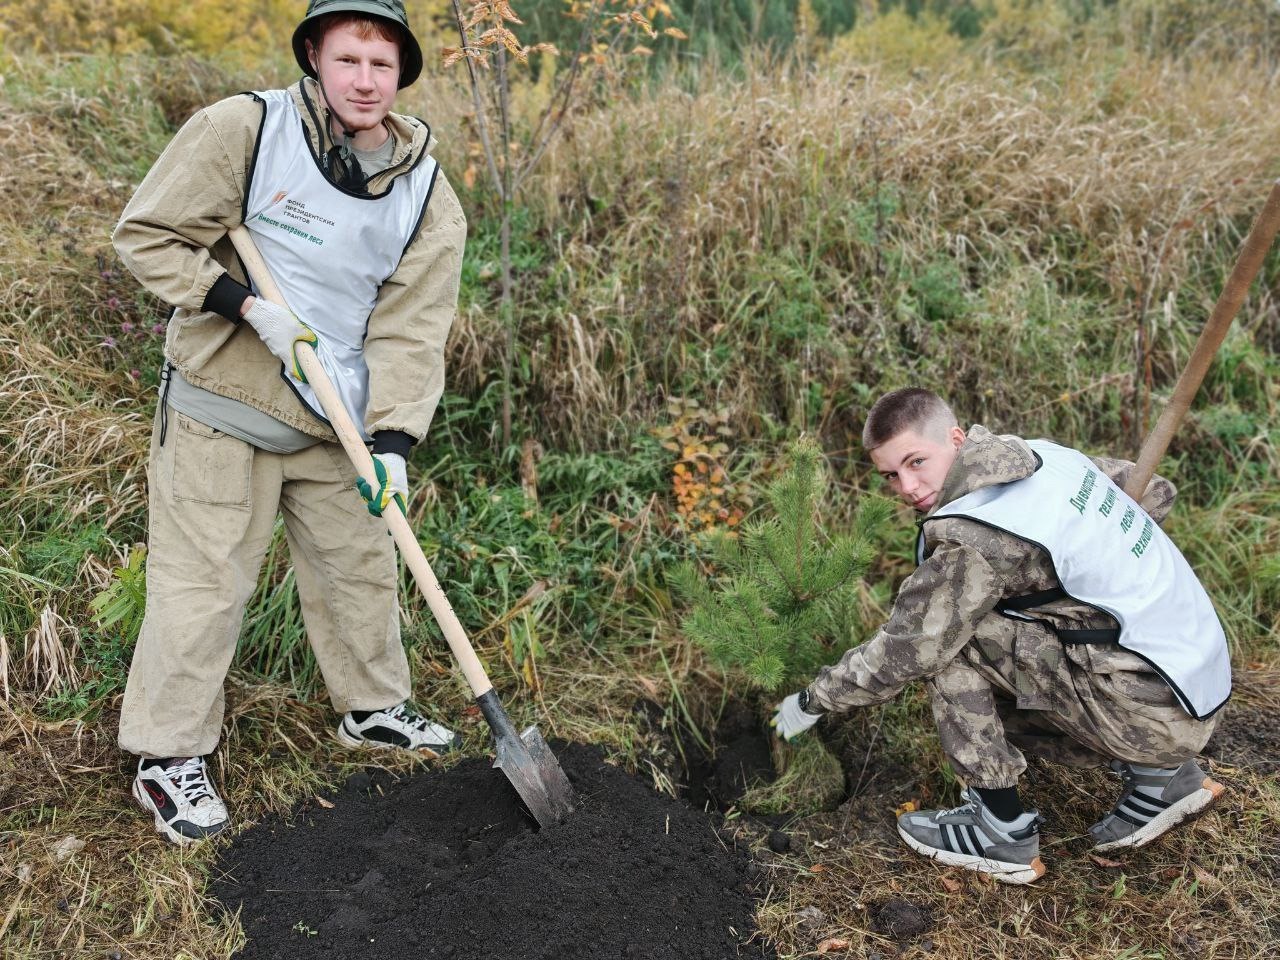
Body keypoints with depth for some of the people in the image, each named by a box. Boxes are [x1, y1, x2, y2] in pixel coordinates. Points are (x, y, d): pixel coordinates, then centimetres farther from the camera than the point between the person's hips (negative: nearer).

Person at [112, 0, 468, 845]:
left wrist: (392, 439, -17)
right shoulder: (244, 128, -13)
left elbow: (412, 327, -6)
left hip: (336, 420, 5)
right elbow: (148, 236, -8)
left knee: (361, 566, 16)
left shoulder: (425, 193, -3)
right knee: (205, 580, 0)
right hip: (223, 404, -4)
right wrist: (247, 305, -20)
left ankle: (375, 706, 39)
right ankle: (168, 757, 17)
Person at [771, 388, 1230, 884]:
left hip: (1153, 705, -9)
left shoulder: (977, 537, -22)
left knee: (949, 638, -13)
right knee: (981, 702, 17)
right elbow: (1156, 492, 18)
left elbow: (899, 652, -17)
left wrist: (809, 702, -2)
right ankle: (1159, 774, 18)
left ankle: (1002, 830, -2)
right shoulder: (1045, 454, 3)